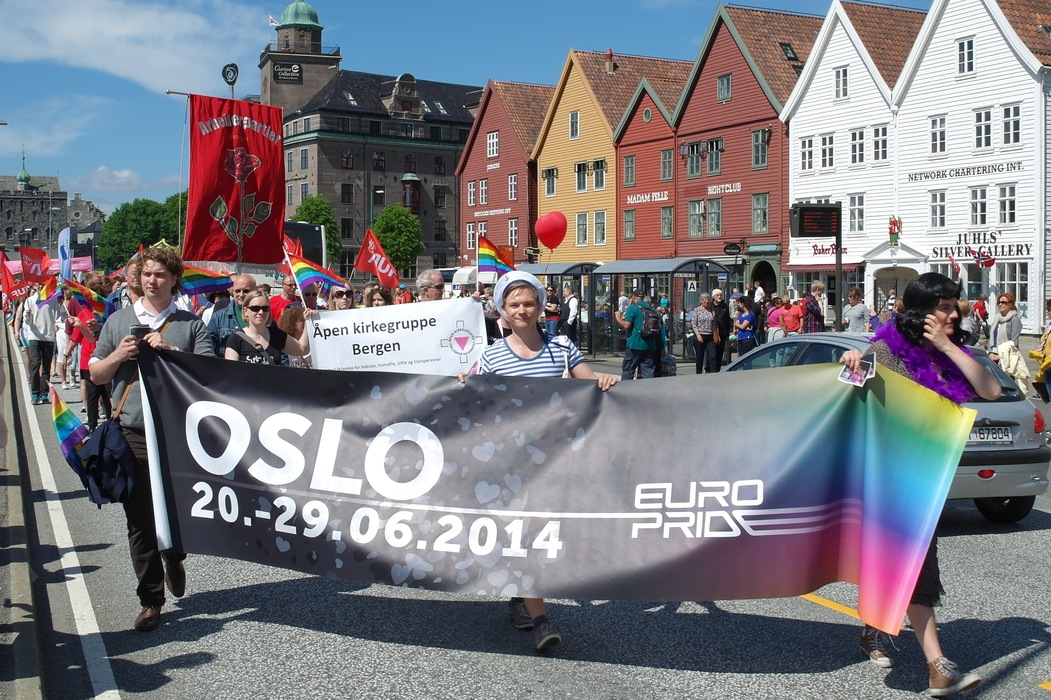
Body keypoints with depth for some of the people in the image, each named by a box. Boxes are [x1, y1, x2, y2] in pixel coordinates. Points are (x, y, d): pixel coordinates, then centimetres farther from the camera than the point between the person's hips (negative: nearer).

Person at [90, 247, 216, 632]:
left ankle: (174, 558, 39)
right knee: (140, 520, 2)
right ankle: (151, 599, 13)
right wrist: (118, 356, -6)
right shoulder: (118, 321, 12)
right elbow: (95, 374, 14)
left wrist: (171, 351, -14)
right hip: (132, 432, 1)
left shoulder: (190, 324, 6)